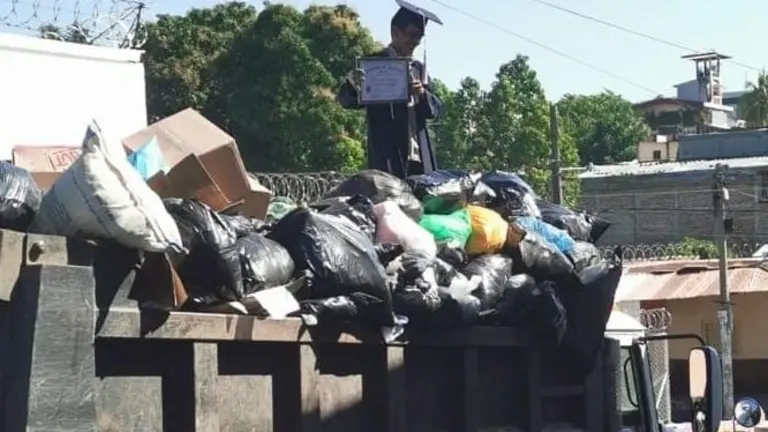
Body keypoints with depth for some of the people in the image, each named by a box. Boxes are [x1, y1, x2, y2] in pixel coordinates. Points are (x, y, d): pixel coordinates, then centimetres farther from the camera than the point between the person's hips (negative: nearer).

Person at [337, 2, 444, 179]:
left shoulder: (418, 68, 17)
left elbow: (436, 109, 13)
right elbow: (346, 100, -6)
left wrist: (422, 94, -10)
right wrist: (352, 85, -30)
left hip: (419, 156, 5)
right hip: (388, 156, -5)